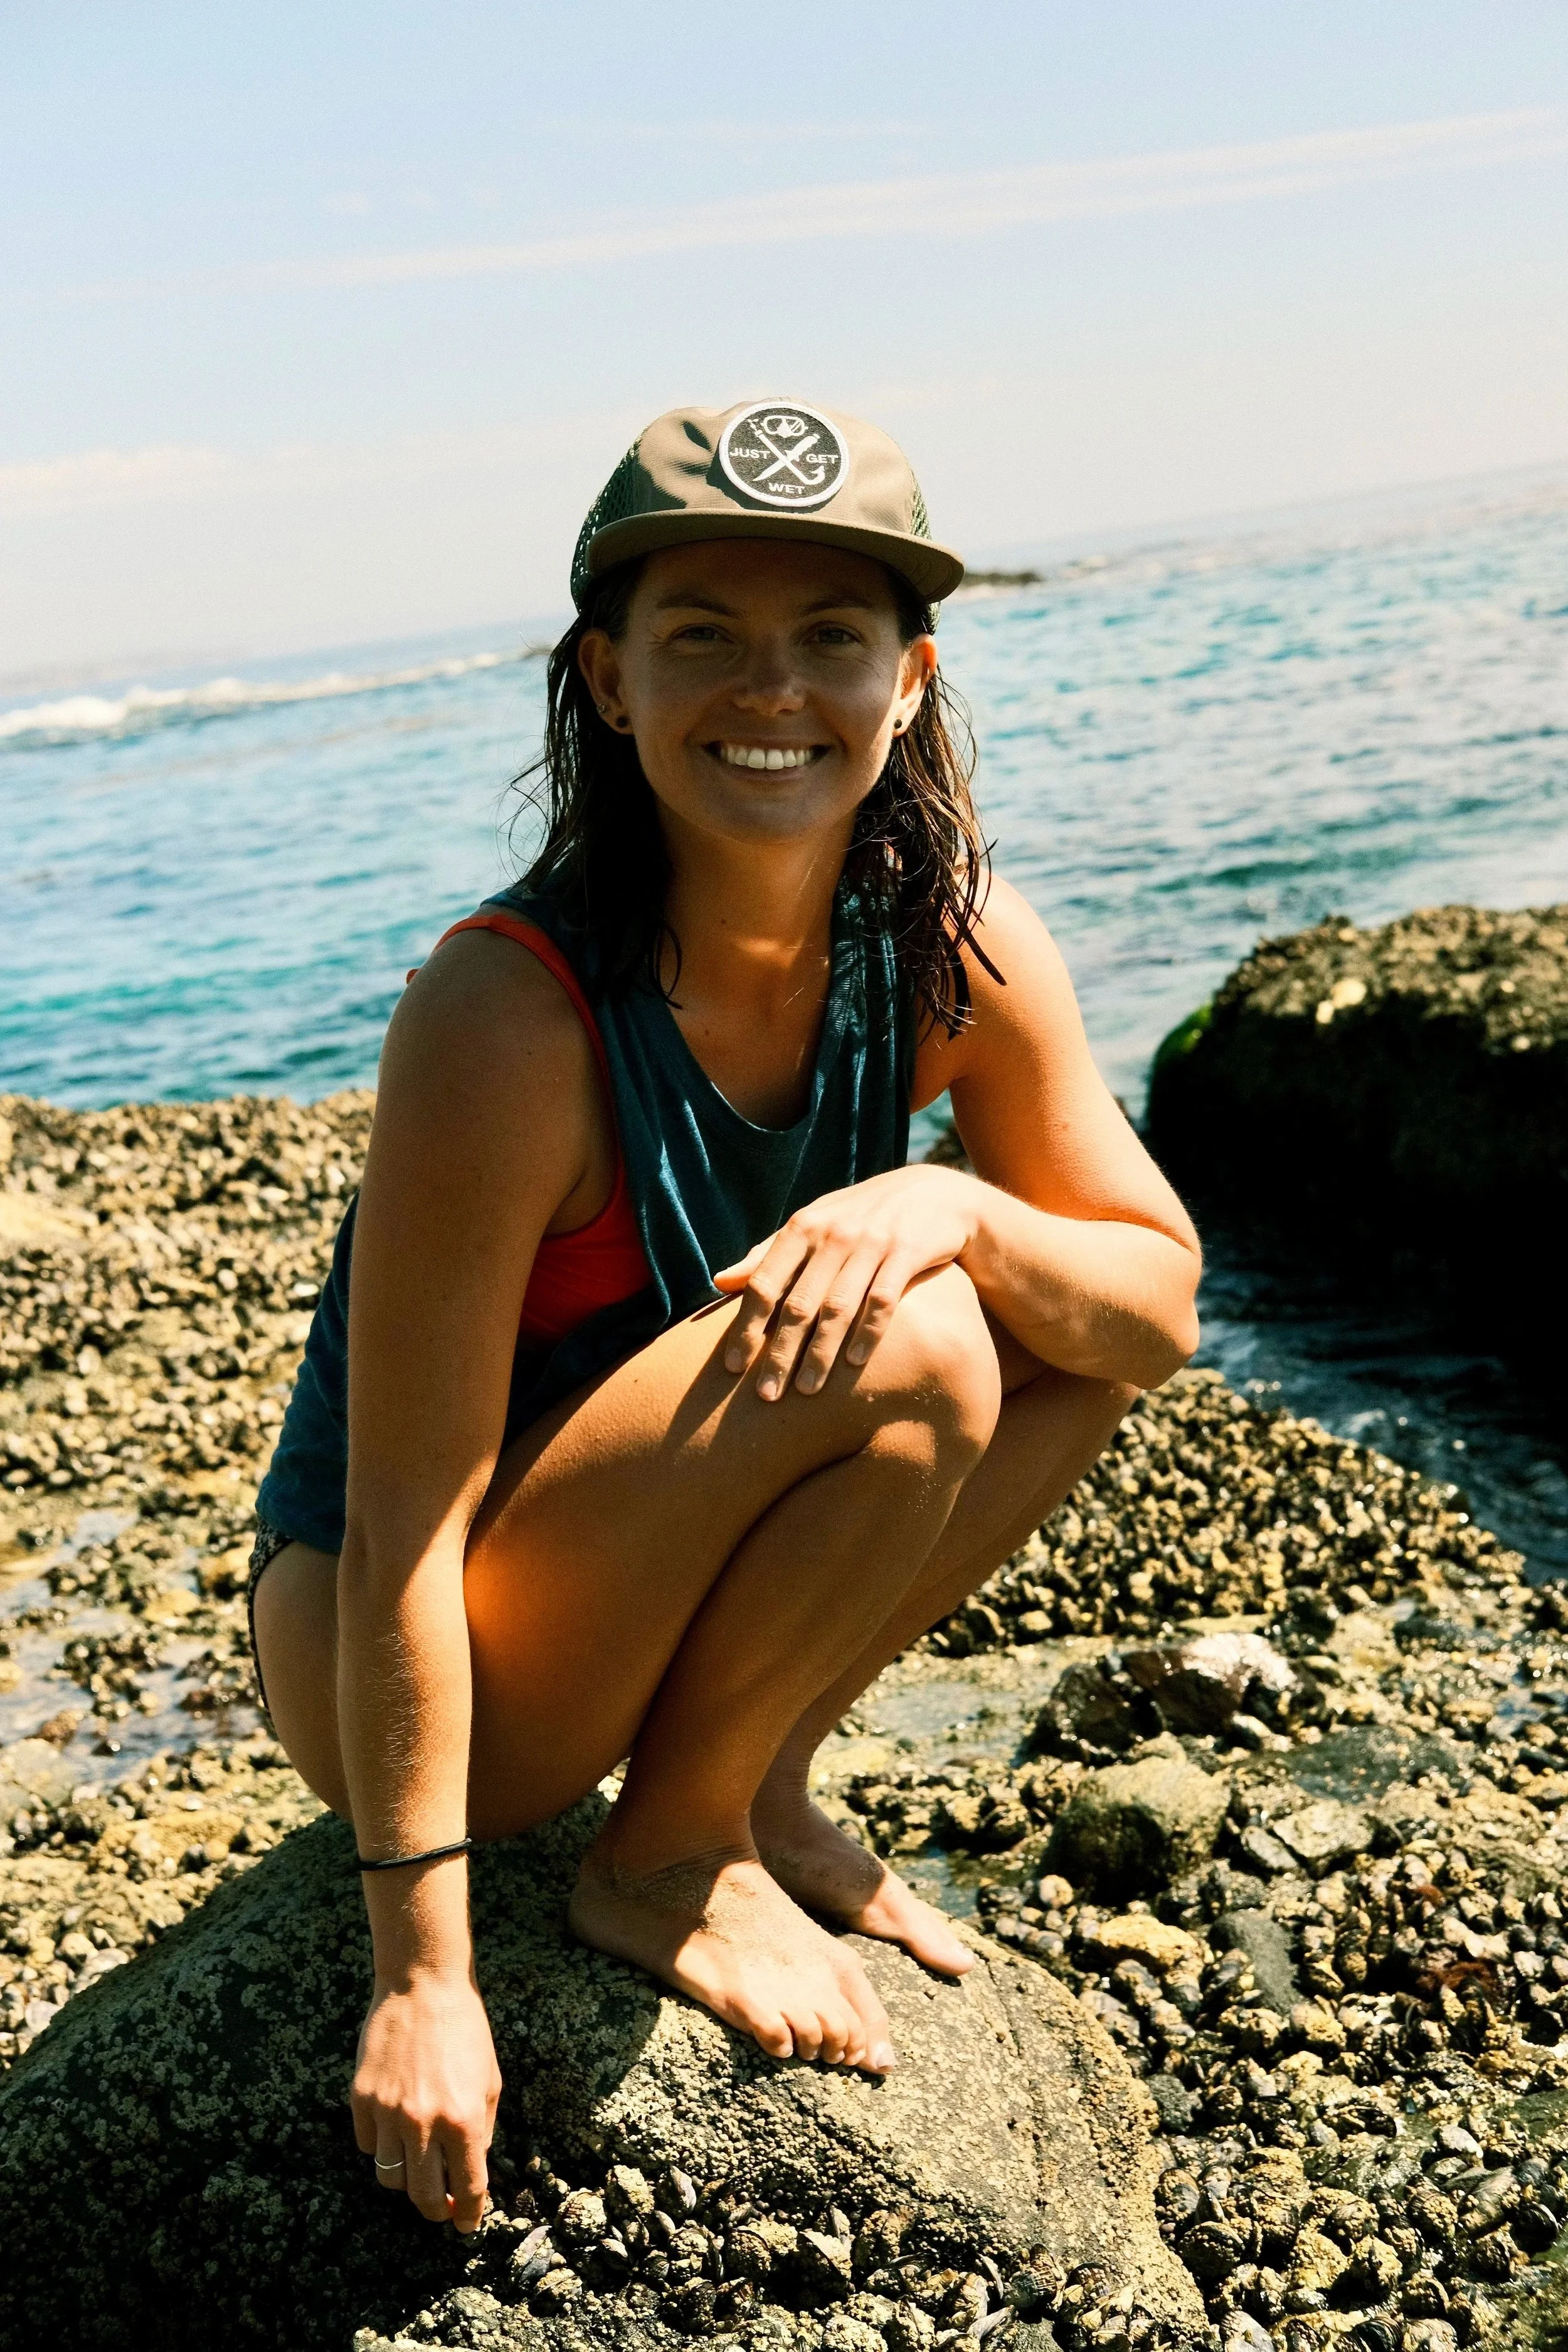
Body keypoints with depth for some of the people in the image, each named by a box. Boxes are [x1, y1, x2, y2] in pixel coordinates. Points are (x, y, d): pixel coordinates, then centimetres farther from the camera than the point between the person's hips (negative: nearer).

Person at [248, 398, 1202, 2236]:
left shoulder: (956, 951, -10)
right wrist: (425, 1977, -24)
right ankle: (666, 1861, -5)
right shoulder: (507, 1016, -28)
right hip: (409, 1663, -6)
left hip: (652, 1588, 6)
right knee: (904, 1353, -27)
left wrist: (954, 1206, -28)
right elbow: (401, 1531, -26)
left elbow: (1164, 1306, -6)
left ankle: (758, 1780, 4)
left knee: (1063, 1301, -7)